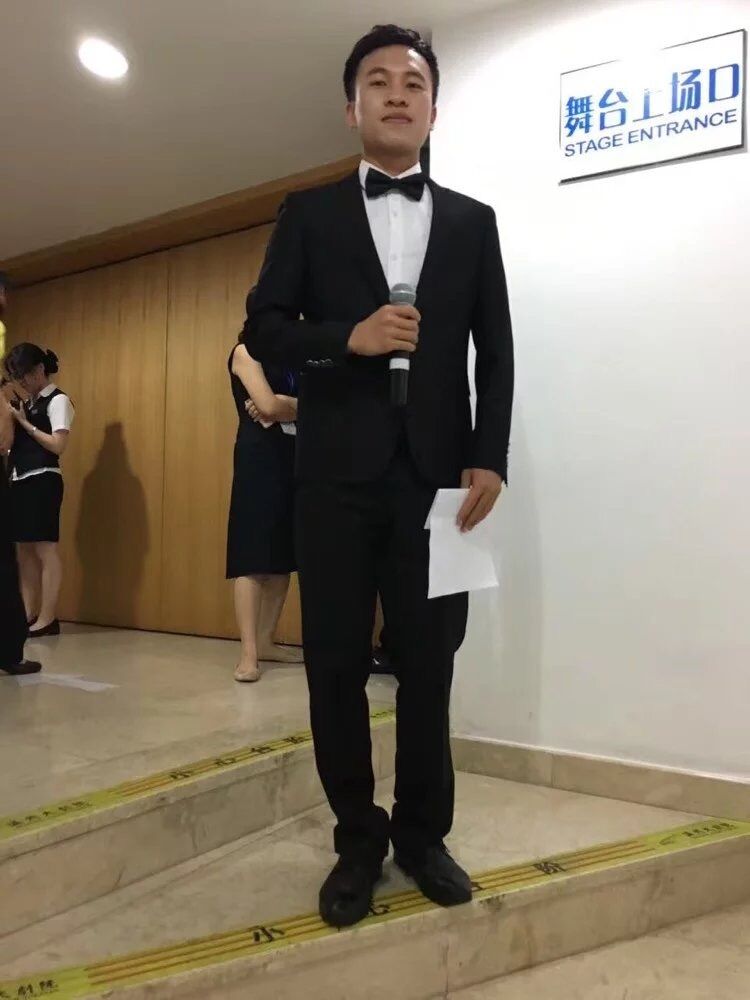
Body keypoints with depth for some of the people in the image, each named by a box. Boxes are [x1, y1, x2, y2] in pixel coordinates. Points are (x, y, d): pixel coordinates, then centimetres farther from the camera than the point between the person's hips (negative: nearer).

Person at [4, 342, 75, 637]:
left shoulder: (58, 401, -5)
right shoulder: (29, 403, 18)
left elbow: (58, 445, -14)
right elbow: (20, 442, 16)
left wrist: (25, 423, -9)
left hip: (42, 481, -9)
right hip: (19, 481, 9)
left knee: (45, 549, -6)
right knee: (24, 551, 9)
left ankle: (47, 618, -1)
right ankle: (28, 614, 16)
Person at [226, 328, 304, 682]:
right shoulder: (246, 351, 0)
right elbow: (269, 405, -14)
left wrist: (282, 407, -9)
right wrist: (296, 406, 4)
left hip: (292, 457, 7)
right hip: (259, 458, -7)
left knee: (283, 556, 6)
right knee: (254, 557, -8)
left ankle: (265, 642, 14)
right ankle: (248, 654, -7)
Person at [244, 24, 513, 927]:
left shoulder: (472, 221, 14)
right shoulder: (309, 213, 12)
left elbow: (495, 352, 7)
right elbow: (262, 328, 4)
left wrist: (489, 459, -4)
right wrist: (348, 336, -13)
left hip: (435, 474, 1)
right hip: (337, 473, 0)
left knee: (428, 664, 7)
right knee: (336, 664, 5)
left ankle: (422, 833, 26)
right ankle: (359, 840, 24)